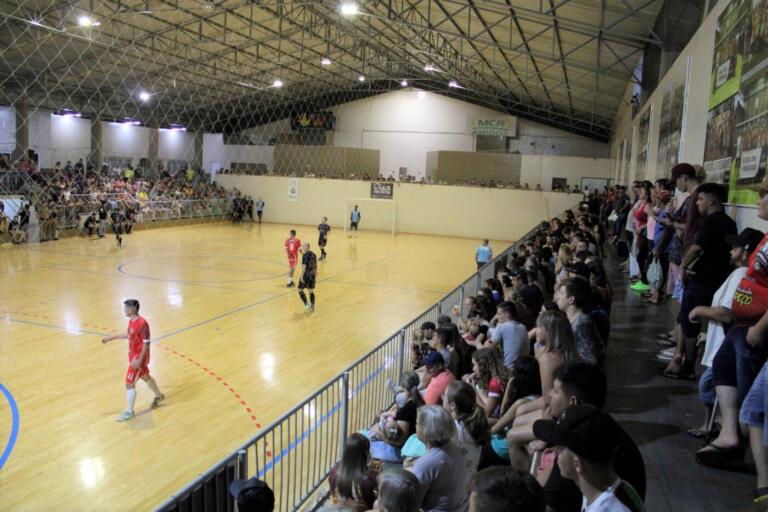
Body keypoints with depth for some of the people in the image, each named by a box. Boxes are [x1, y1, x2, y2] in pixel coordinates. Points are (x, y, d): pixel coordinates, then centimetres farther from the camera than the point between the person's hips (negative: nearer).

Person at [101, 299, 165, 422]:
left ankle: (129, 411, 11)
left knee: (129, 383, -3)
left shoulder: (142, 324, -27)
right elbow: (129, 334, 19)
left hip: (139, 357, -9)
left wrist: (139, 360, -25)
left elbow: (146, 344, -24)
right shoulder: (131, 320, 1)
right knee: (145, 376, 25)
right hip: (133, 355, 9)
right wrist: (111, 337, 20)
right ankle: (159, 396, 45)